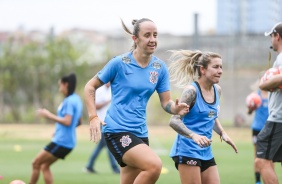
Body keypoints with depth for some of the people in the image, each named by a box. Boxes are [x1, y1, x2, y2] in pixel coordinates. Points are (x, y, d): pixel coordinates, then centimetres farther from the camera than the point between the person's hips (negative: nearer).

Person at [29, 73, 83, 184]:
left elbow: (67, 122, -25)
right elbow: (79, 122, 23)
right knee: (44, 166, 13)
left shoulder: (70, 101, -16)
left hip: (61, 142, -10)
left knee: (36, 163, -3)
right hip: (67, 142, 10)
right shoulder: (76, 100, 14)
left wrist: (49, 115, -18)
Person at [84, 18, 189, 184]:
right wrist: (93, 117, -12)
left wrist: (175, 108, -17)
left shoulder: (160, 67, 5)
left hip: (140, 133, 6)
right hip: (117, 130, -6)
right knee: (154, 165, -27)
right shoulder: (119, 63, -8)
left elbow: (166, 102, 6)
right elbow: (90, 87, 0)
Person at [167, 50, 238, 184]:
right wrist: (194, 136, -35)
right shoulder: (192, 90, -14)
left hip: (206, 152, 8)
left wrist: (222, 133, 10)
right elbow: (174, 121, -21)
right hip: (187, 150, -8)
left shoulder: (217, 90, 10)